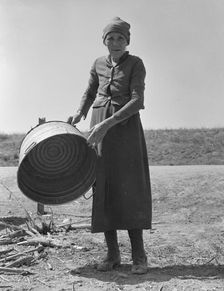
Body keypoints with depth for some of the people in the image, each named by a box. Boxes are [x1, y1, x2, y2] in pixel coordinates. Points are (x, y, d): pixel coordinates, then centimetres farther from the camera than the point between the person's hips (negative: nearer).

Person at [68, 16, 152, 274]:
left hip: (126, 127, -4)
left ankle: (139, 254, -6)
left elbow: (137, 101, -12)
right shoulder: (98, 65, 13)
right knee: (104, 188, -2)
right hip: (100, 128, 4)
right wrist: (79, 115, 4)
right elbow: (89, 94, 24)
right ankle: (112, 253, 4)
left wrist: (107, 123, -22)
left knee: (130, 188, -12)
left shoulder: (136, 64, -1)